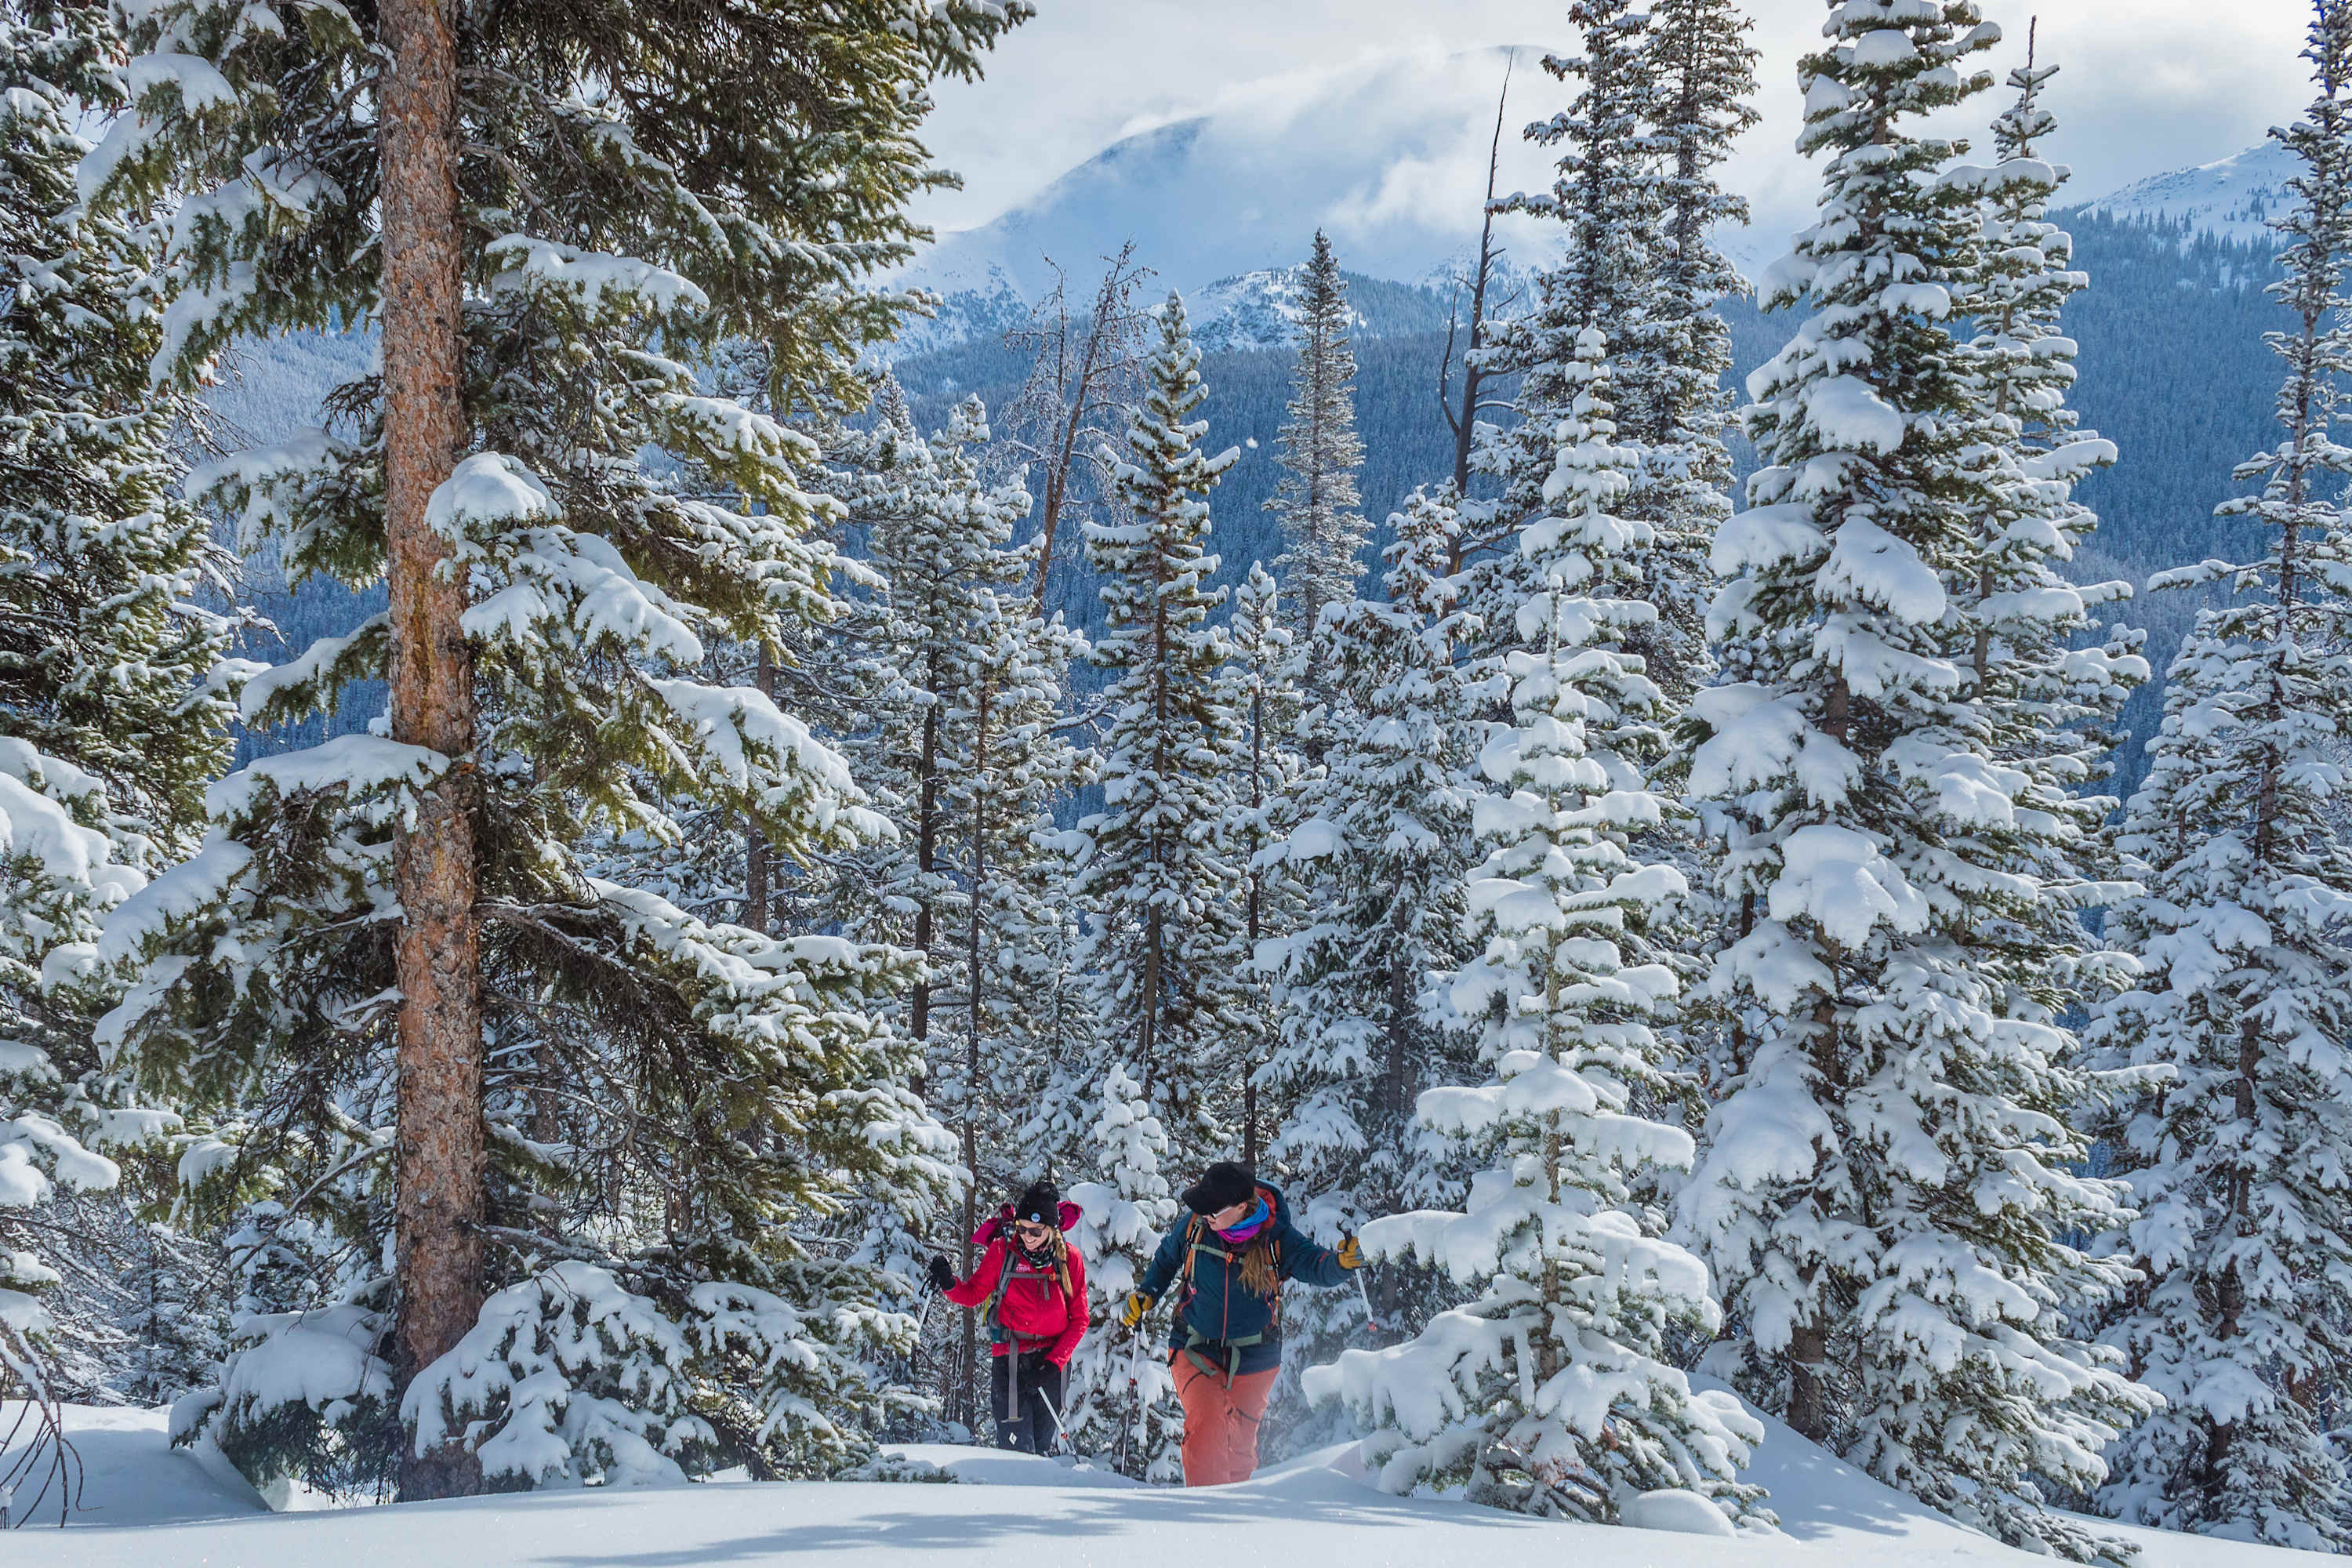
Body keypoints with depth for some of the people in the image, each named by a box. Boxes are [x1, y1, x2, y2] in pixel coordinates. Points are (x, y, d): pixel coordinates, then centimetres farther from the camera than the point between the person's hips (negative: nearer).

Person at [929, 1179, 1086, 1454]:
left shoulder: (1069, 1258, -1)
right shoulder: (1003, 1251, -4)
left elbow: (1078, 1319, 3)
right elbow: (973, 1294, 5)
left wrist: (1055, 1362, -9)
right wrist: (950, 1285, -17)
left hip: (1052, 1359, 2)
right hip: (1009, 1357, -2)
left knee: (1042, 1448, 8)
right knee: (1018, 1452, -12)